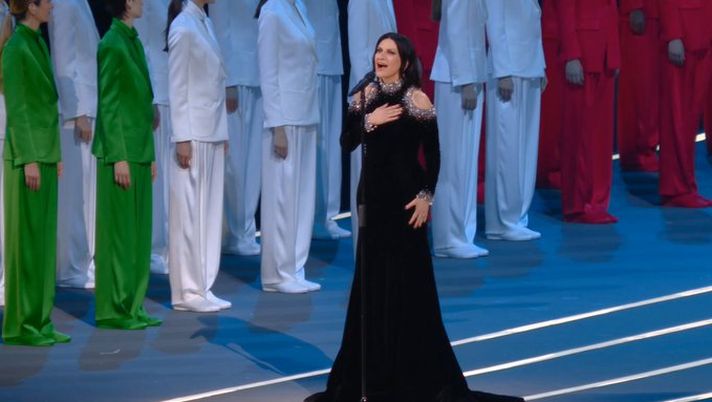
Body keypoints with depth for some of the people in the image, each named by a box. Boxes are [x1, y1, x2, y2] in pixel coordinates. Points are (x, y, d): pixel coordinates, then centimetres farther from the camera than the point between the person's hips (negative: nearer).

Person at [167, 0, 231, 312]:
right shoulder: (183, 27, -11)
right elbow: (177, 87, -12)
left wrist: (223, 133, 12)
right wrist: (182, 138, -15)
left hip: (213, 134, 8)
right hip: (193, 134, -8)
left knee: (210, 213, 9)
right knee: (189, 214, -2)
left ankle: (203, 288, 13)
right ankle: (188, 291, 3)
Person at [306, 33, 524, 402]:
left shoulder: (416, 98, -9)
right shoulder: (366, 95, 6)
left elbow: (433, 153, -9)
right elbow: (346, 143, 1)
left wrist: (426, 196, -16)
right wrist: (370, 120, -14)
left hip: (403, 194, -6)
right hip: (372, 193, 6)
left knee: (406, 282, -4)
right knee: (371, 282, 9)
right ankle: (375, 371, 17)